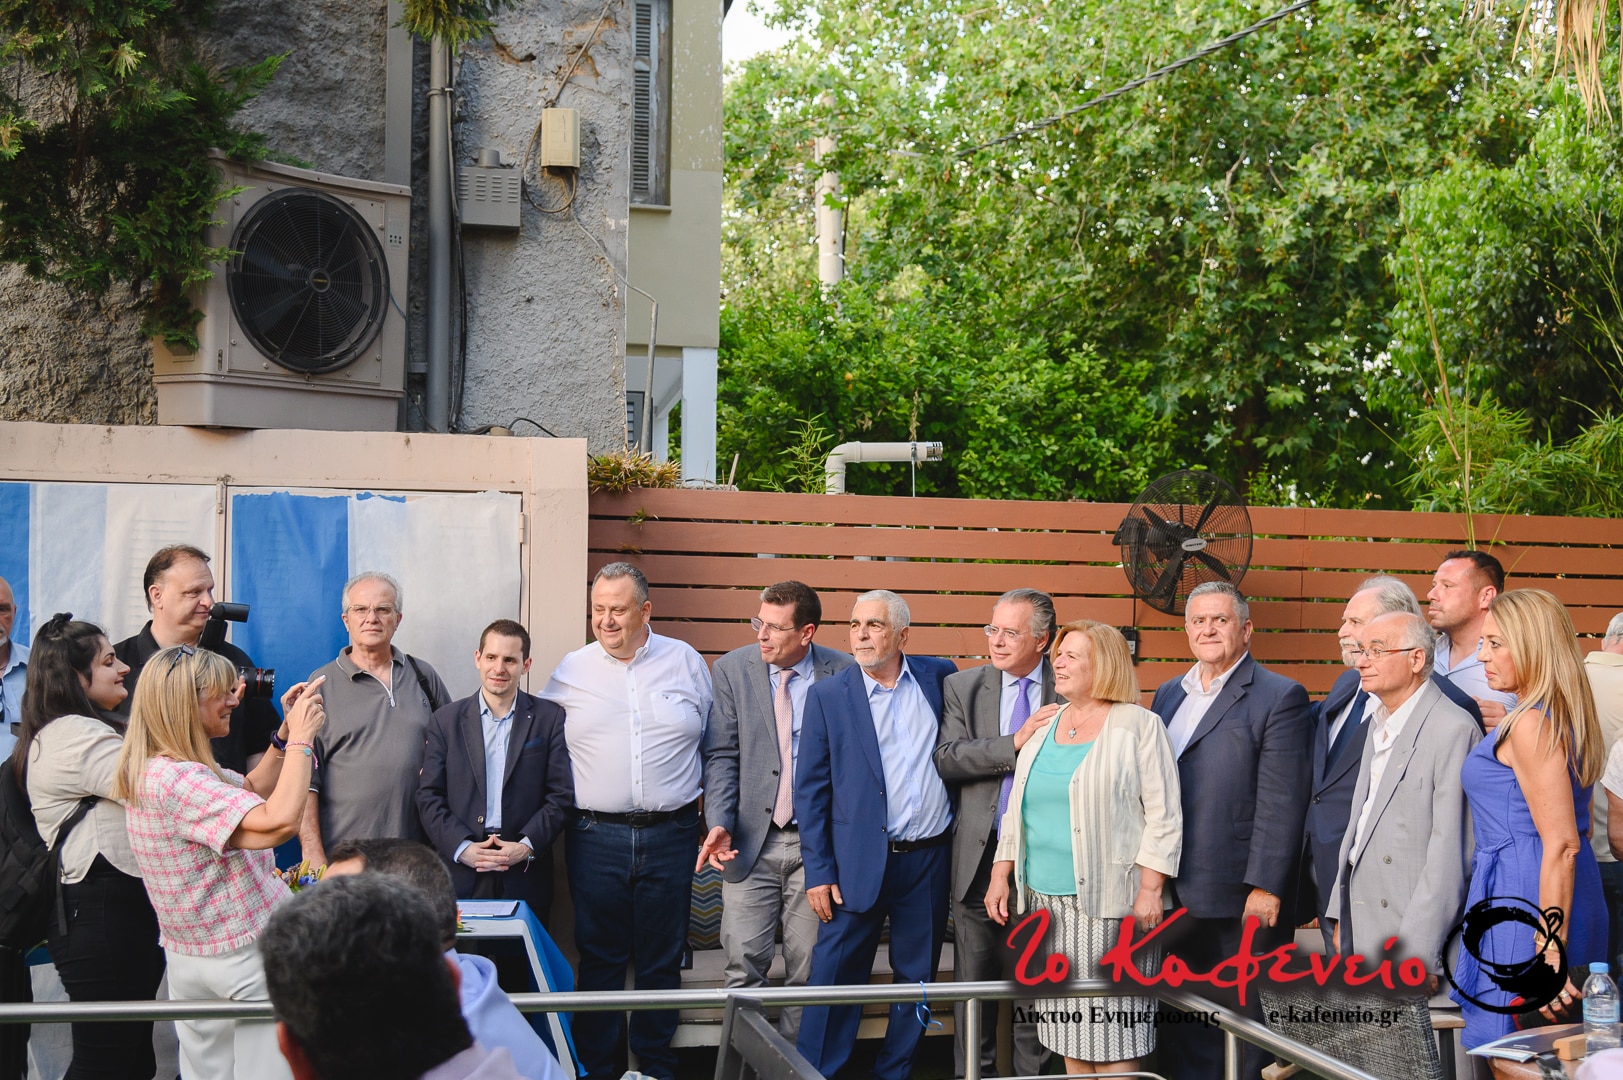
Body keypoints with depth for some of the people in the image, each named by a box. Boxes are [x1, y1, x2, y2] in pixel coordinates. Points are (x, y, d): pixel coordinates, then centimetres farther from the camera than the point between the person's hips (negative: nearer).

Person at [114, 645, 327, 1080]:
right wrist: (300, 738, -24)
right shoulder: (176, 780, -24)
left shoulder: (153, 771, 8)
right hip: (247, 957, -10)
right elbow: (278, 822, -36)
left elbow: (251, 789, 20)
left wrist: (286, 732, 6)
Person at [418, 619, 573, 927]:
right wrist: (462, 848, -10)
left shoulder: (550, 719, 6)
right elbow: (428, 797, 4)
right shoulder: (446, 721, 8)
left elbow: (562, 795, 2)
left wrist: (527, 846, -11)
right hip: (460, 876, 0)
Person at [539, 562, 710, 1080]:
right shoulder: (570, 671, 5)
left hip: (669, 836, 0)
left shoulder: (686, 662, 5)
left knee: (662, 960, 7)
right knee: (599, 959, 5)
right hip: (595, 837, 0)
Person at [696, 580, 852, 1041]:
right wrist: (720, 823, -14)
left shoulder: (844, 674, -1)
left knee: (808, 972, 5)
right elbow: (721, 755, 0)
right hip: (751, 842, 1)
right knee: (743, 969, -2)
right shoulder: (732, 669, 2)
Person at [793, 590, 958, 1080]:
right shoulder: (828, 695, -1)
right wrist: (818, 872, -6)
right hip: (860, 862, -2)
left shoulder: (939, 676, 5)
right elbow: (810, 790, -1)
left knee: (917, 980, 10)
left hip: (929, 859, 3)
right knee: (835, 975, -3)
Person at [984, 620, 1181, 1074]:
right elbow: (1016, 810, 19)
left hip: (1109, 903, -6)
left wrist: (1150, 890, -14)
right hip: (1047, 901, 6)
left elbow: (1164, 814, -8)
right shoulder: (1044, 727, 15)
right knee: (1068, 1020, 9)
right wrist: (1000, 876, 12)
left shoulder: (1138, 726, -4)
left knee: (1111, 1022, -5)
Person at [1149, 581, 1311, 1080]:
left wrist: (1265, 888, -17)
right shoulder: (1168, 695, 16)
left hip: (1239, 906, -6)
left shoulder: (1279, 697, -6)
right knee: (1183, 1039, 12)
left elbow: (1281, 804, -12)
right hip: (1175, 898, 6)